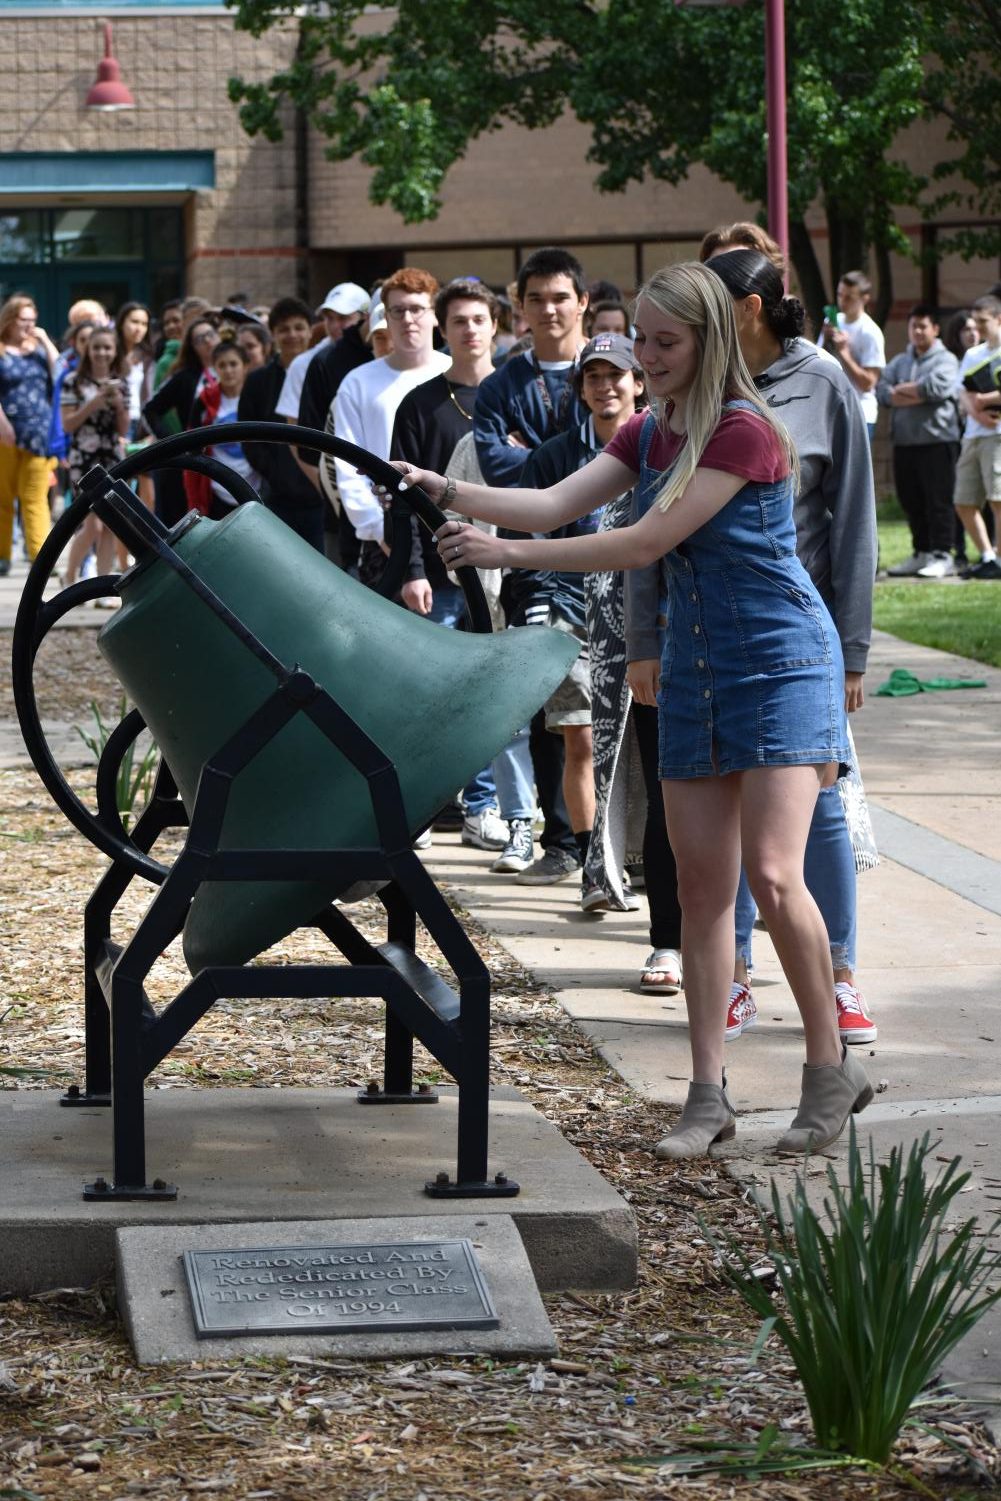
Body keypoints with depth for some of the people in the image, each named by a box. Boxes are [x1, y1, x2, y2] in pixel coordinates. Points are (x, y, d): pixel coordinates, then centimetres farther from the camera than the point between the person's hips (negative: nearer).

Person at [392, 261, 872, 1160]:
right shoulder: (648, 436, 10)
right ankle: (709, 1094, 5)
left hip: (780, 664, -8)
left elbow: (645, 543, -20)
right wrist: (447, 493, -12)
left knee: (772, 875, -14)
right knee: (702, 883, 3)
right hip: (695, 671, 8)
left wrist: (506, 554, -19)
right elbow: (555, 504, 1)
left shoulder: (743, 431, -16)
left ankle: (832, 1069, 1)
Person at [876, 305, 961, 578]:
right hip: (904, 441, 6)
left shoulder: (945, 360, 1)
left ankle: (942, 555, -5)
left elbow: (937, 387, -17)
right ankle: (921, 553, 17)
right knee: (911, 502, 9)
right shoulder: (899, 362, 17)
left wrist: (902, 389, -4)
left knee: (938, 501, -6)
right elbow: (882, 392, 3)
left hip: (937, 440, -6)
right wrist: (918, 395, -11)